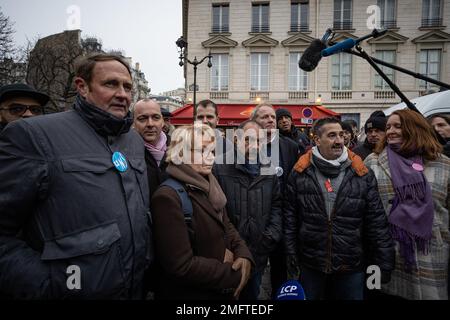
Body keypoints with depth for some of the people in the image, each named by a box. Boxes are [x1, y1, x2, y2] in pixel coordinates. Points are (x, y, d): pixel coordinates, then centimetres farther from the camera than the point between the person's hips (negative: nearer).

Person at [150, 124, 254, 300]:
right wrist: (234, 275, -18)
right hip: (188, 293, -7)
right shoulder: (168, 197, -24)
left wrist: (243, 254, -11)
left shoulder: (208, 188, 4)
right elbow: (182, 266, -26)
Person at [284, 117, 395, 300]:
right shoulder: (300, 173, -5)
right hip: (310, 266, 0)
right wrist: (292, 258, -3)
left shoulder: (363, 175, -4)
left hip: (352, 268, 0)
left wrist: (383, 266, -2)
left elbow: (377, 224, -2)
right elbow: (290, 219, -2)